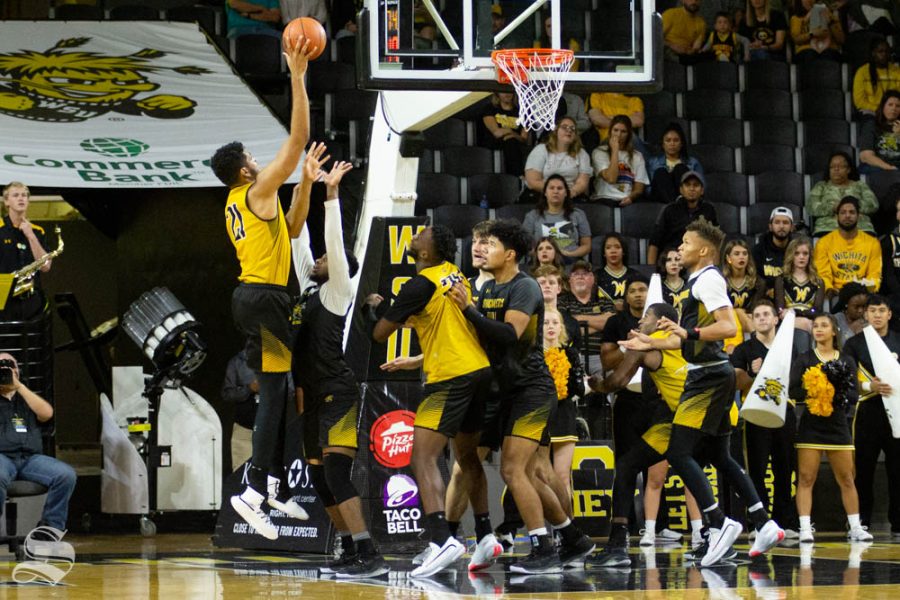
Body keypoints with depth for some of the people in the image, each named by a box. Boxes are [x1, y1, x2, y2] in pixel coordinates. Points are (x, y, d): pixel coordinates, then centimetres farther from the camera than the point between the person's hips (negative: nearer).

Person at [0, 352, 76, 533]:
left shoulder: (27, 398, 28)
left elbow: (46, 413, 6)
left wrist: (18, 386, 3)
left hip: (31, 458, 3)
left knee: (66, 475, -24)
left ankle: (52, 528, -17)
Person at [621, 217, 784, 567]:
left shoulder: (708, 279, -12)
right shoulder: (699, 281, 20)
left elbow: (728, 328, -23)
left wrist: (688, 332, -30)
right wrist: (652, 344, 25)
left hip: (709, 377, -11)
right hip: (706, 375, 11)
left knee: (678, 452, -13)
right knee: (719, 457, 14)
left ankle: (719, 524, -15)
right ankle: (764, 525, 14)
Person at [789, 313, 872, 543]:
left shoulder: (847, 361, 8)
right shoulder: (803, 360, 4)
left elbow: (854, 395, 2)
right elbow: (794, 391, -6)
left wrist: (840, 390, -17)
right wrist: (813, 391, -20)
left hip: (838, 425, 2)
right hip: (810, 427, -2)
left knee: (846, 479, 5)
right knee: (806, 479, -6)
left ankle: (856, 528, 13)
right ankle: (805, 529, -7)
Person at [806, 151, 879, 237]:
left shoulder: (860, 185, 22)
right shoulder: (821, 186, 21)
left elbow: (873, 204, 7)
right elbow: (811, 207, 5)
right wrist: (834, 207, -8)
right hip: (828, 229, -1)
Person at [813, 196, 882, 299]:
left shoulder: (872, 243, 12)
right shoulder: (824, 243, 8)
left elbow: (875, 275, 8)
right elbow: (823, 274, 0)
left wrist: (869, 286, -15)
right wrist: (829, 289, -22)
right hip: (836, 294, -1)